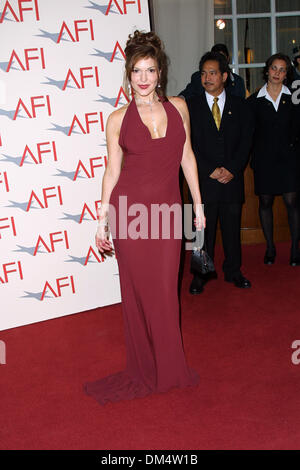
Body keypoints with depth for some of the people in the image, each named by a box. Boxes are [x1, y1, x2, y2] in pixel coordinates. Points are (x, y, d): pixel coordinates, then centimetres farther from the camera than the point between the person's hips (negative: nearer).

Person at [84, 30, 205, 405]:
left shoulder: (178, 107, 5)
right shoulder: (118, 119, -1)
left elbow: (186, 156, 10)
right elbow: (112, 170, 3)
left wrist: (198, 203, 10)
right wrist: (102, 221, 2)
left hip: (167, 210, 2)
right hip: (131, 211, -1)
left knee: (166, 291, 8)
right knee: (139, 292, 7)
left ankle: (170, 368, 29)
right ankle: (145, 370, 27)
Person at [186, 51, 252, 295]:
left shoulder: (239, 105, 9)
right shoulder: (191, 106, 4)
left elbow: (246, 141, 3)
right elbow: (189, 145, -2)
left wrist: (232, 169, -10)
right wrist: (210, 171, -10)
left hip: (232, 179, 2)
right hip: (203, 181, -1)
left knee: (232, 228, 9)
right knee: (203, 229, 3)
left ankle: (233, 271, 24)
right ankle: (200, 275, 15)